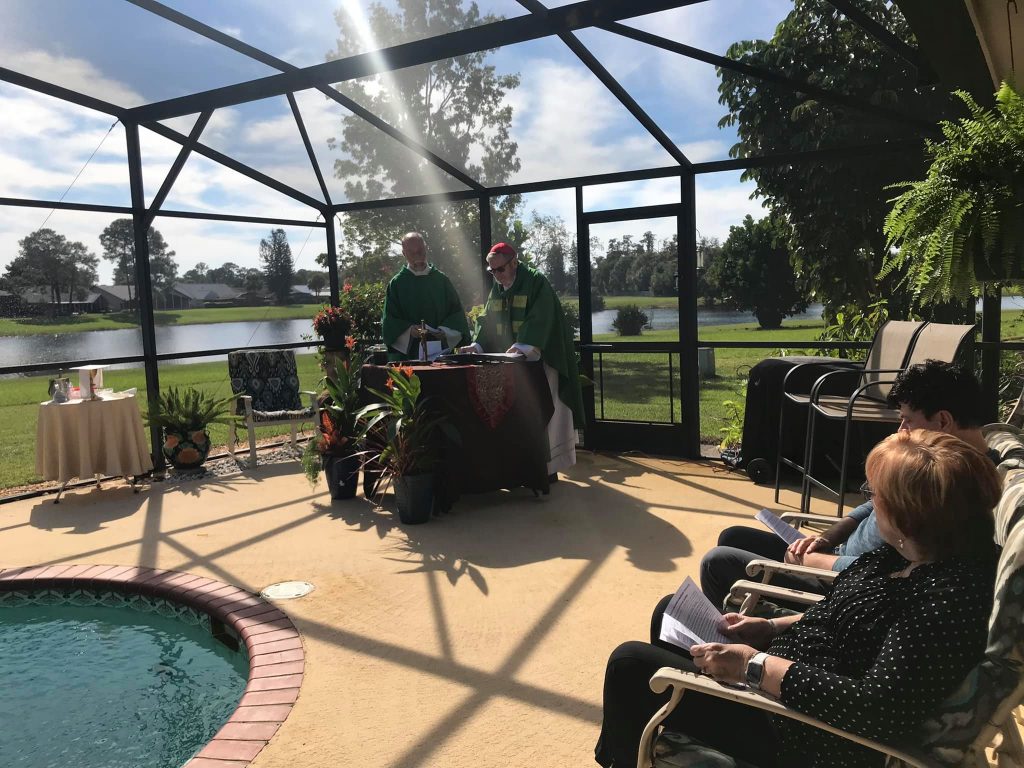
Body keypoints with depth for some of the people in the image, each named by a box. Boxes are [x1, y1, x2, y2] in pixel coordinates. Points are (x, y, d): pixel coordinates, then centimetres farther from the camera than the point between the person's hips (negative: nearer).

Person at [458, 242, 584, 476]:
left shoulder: (536, 283, -10)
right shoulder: (497, 290, 12)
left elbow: (539, 320, -21)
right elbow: (487, 322, 11)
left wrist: (523, 346, -33)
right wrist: (478, 345, -6)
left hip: (538, 359, -6)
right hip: (511, 361, 7)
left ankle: (548, 467, 3)